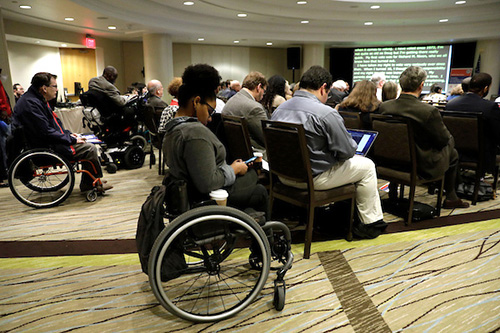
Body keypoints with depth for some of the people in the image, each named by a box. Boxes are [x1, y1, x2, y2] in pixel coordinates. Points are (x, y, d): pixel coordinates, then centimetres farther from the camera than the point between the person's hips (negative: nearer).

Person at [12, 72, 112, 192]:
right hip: (46, 148, -11)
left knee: (87, 147, 9)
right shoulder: (30, 103, -21)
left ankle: (87, 185, 11)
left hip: (51, 142, 11)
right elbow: (46, 132, -25)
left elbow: (54, 123, 22)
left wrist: (68, 134, 9)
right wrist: (72, 139, -18)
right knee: (90, 149, -14)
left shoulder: (39, 100, 13)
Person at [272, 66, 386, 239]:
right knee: (366, 166, 12)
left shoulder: (279, 109, 3)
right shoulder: (325, 113, -20)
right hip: (313, 178, -8)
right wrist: (353, 145, 11)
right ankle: (371, 223, 20)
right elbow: (347, 151, -14)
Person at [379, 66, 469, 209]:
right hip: (423, 166, -6)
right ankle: (450, 198, 36)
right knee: (452, 153, 24)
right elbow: (443, 139, -11)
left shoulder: (384, 106, -11)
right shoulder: (429, 111, -25)